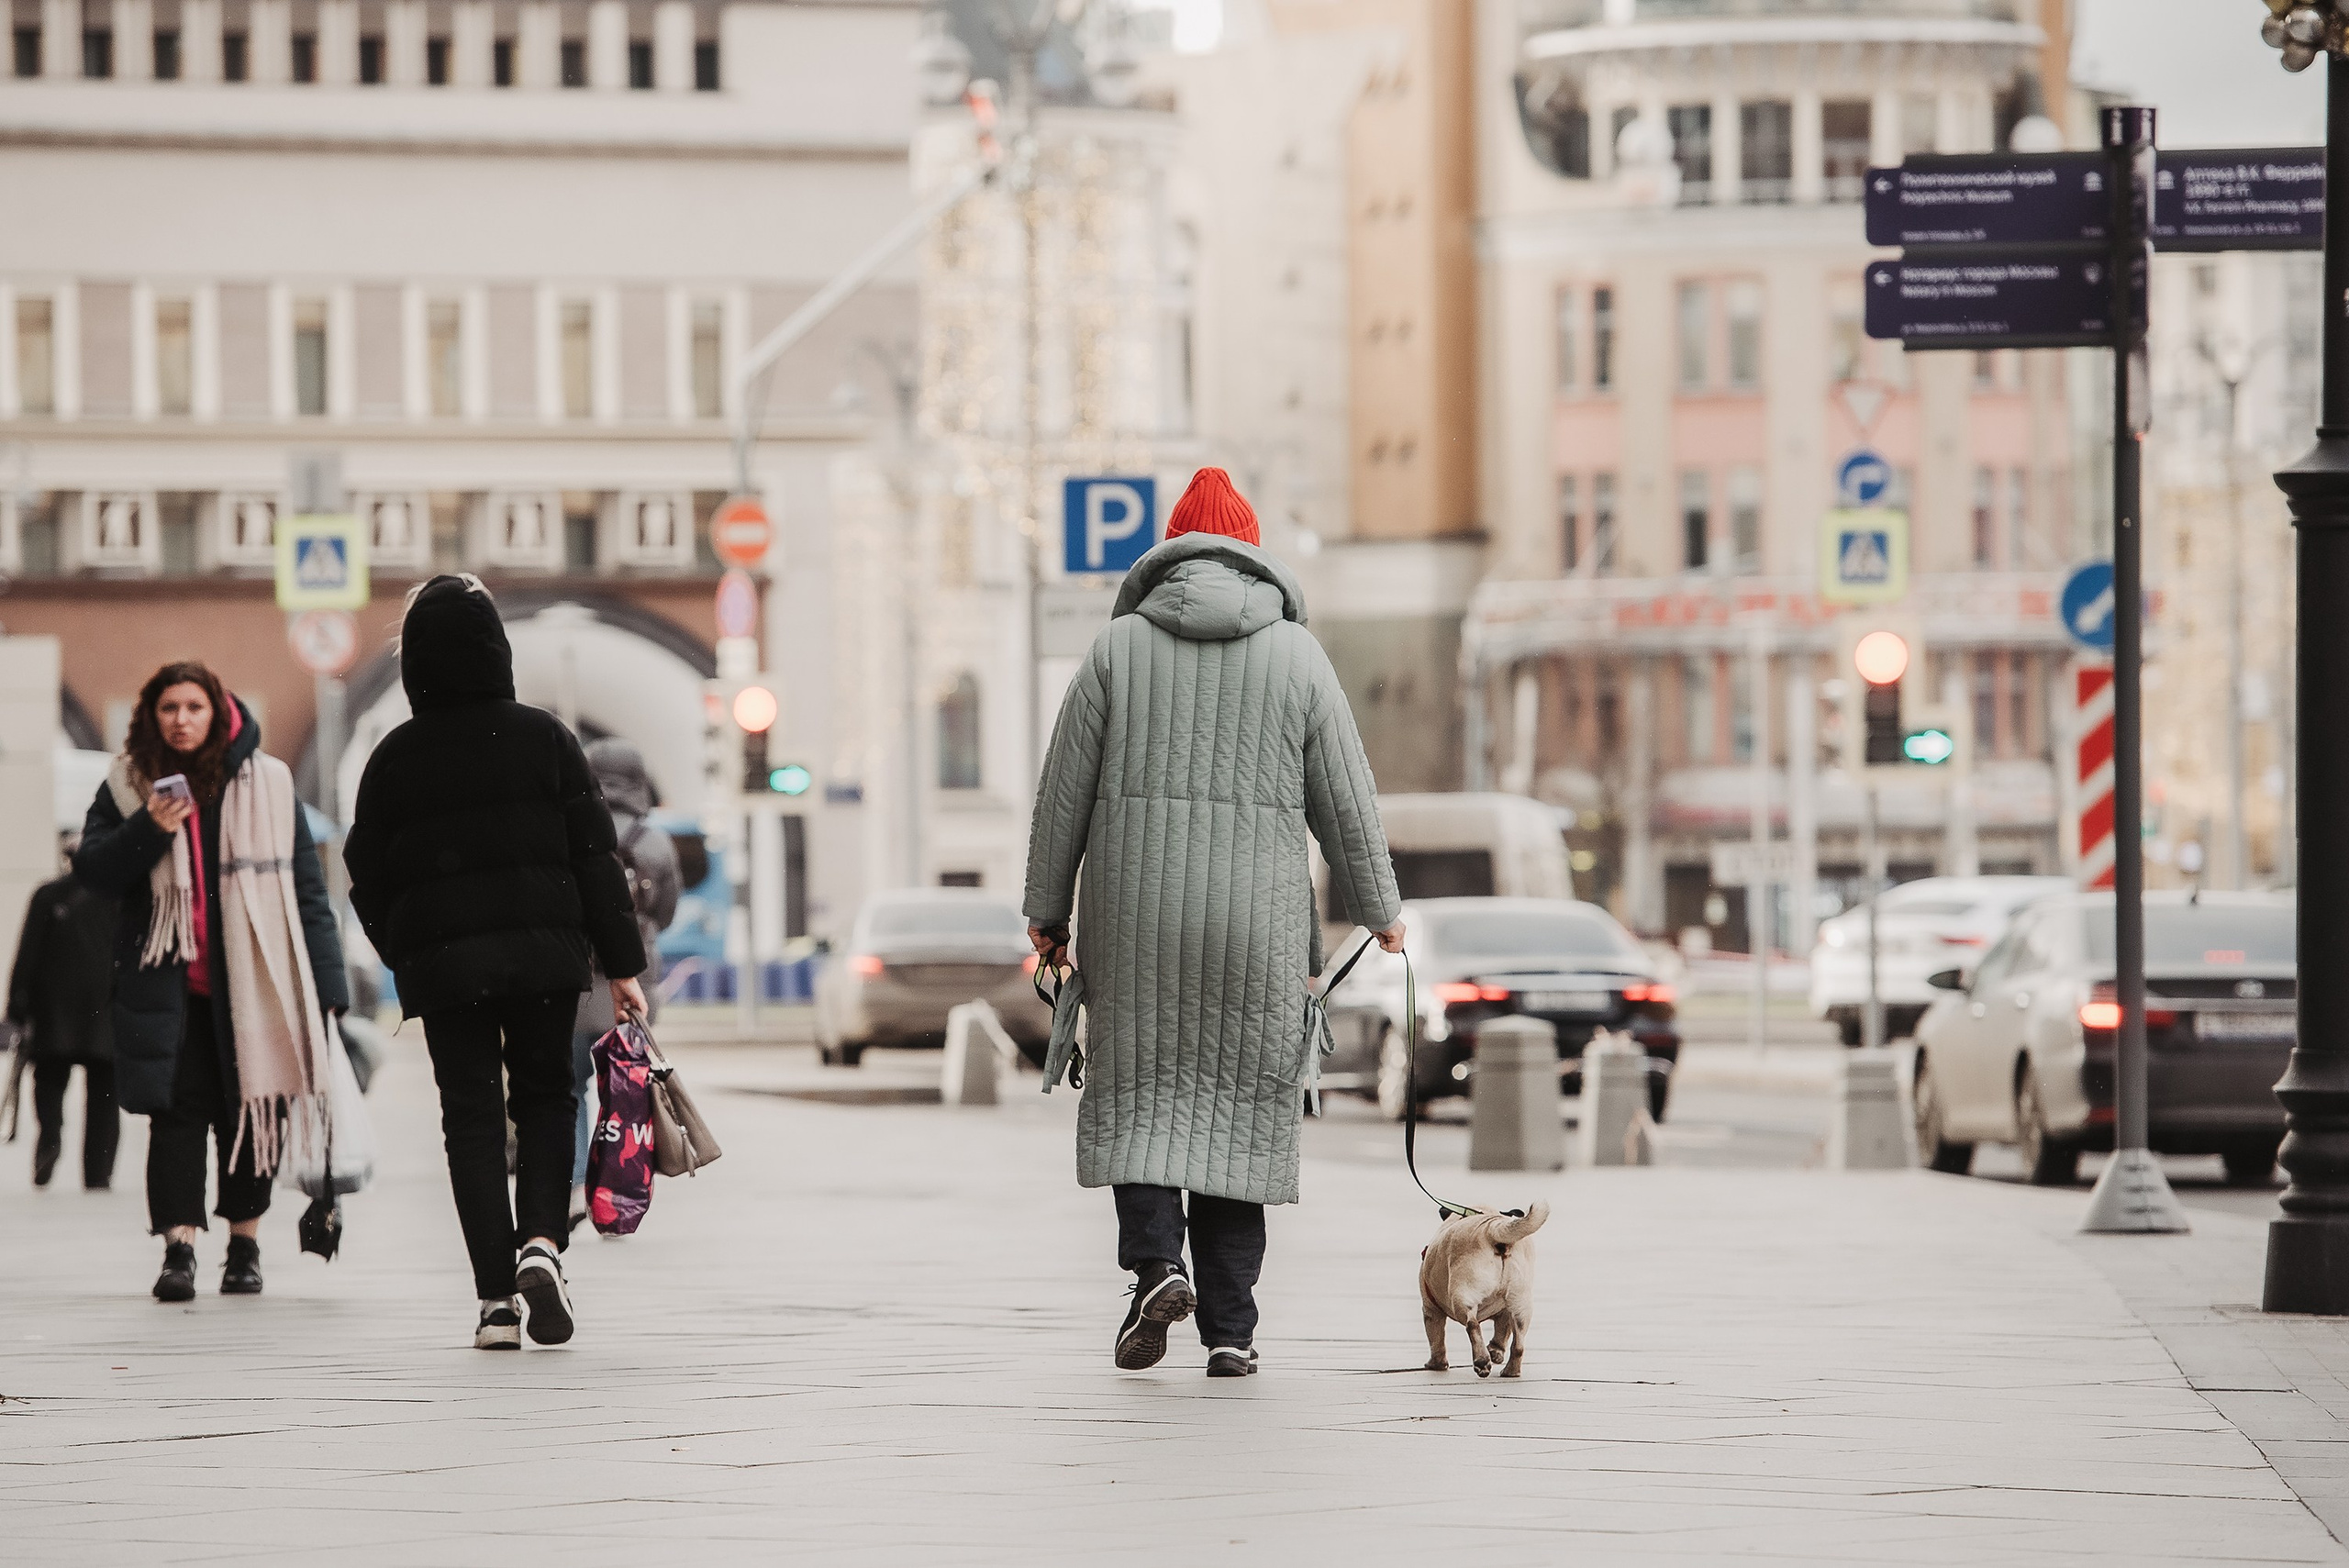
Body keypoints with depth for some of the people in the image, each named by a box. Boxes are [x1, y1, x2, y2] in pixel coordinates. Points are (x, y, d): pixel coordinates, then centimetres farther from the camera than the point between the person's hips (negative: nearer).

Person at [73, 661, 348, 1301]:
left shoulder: (266, 784, 3)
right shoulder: (127, 786, 6)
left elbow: (306, 886, 3)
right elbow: (91, 869, 3)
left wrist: (326, 984, -2)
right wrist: (148, 830, -15)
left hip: (250, 982, 0)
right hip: (164, 983, 0)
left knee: (248, 1112, 5)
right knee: (174, 1111, -8)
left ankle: (245, 1245, 18)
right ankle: (178, 1248, -11)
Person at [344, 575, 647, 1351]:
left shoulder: (394, 758, 0)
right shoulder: (543, 736, -1)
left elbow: (369, 881, 5)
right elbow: (594, 856, -2)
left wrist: (409, 960, 20)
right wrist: (621, 962, 2)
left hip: (441, 963, 0)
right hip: (543, 952, 0)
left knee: (471, 1118, 5)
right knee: (545, 1096, 17)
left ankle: (496, 1299, -3)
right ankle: (542, 1238, -7)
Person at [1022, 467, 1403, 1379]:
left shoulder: (1119, 646, 3)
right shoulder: (1296, 654, 4)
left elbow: (1065, 789, 3)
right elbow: (1345, 801, 6)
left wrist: (1046, 910, 13)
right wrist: (1379, 911, 18)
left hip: (1134, 910, 0)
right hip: (1257, 917, 1)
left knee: (1140, 1091, 10)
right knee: (1240, 1104, 6)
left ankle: (1157, 1263, -14)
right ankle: (1229, 1329, 4)